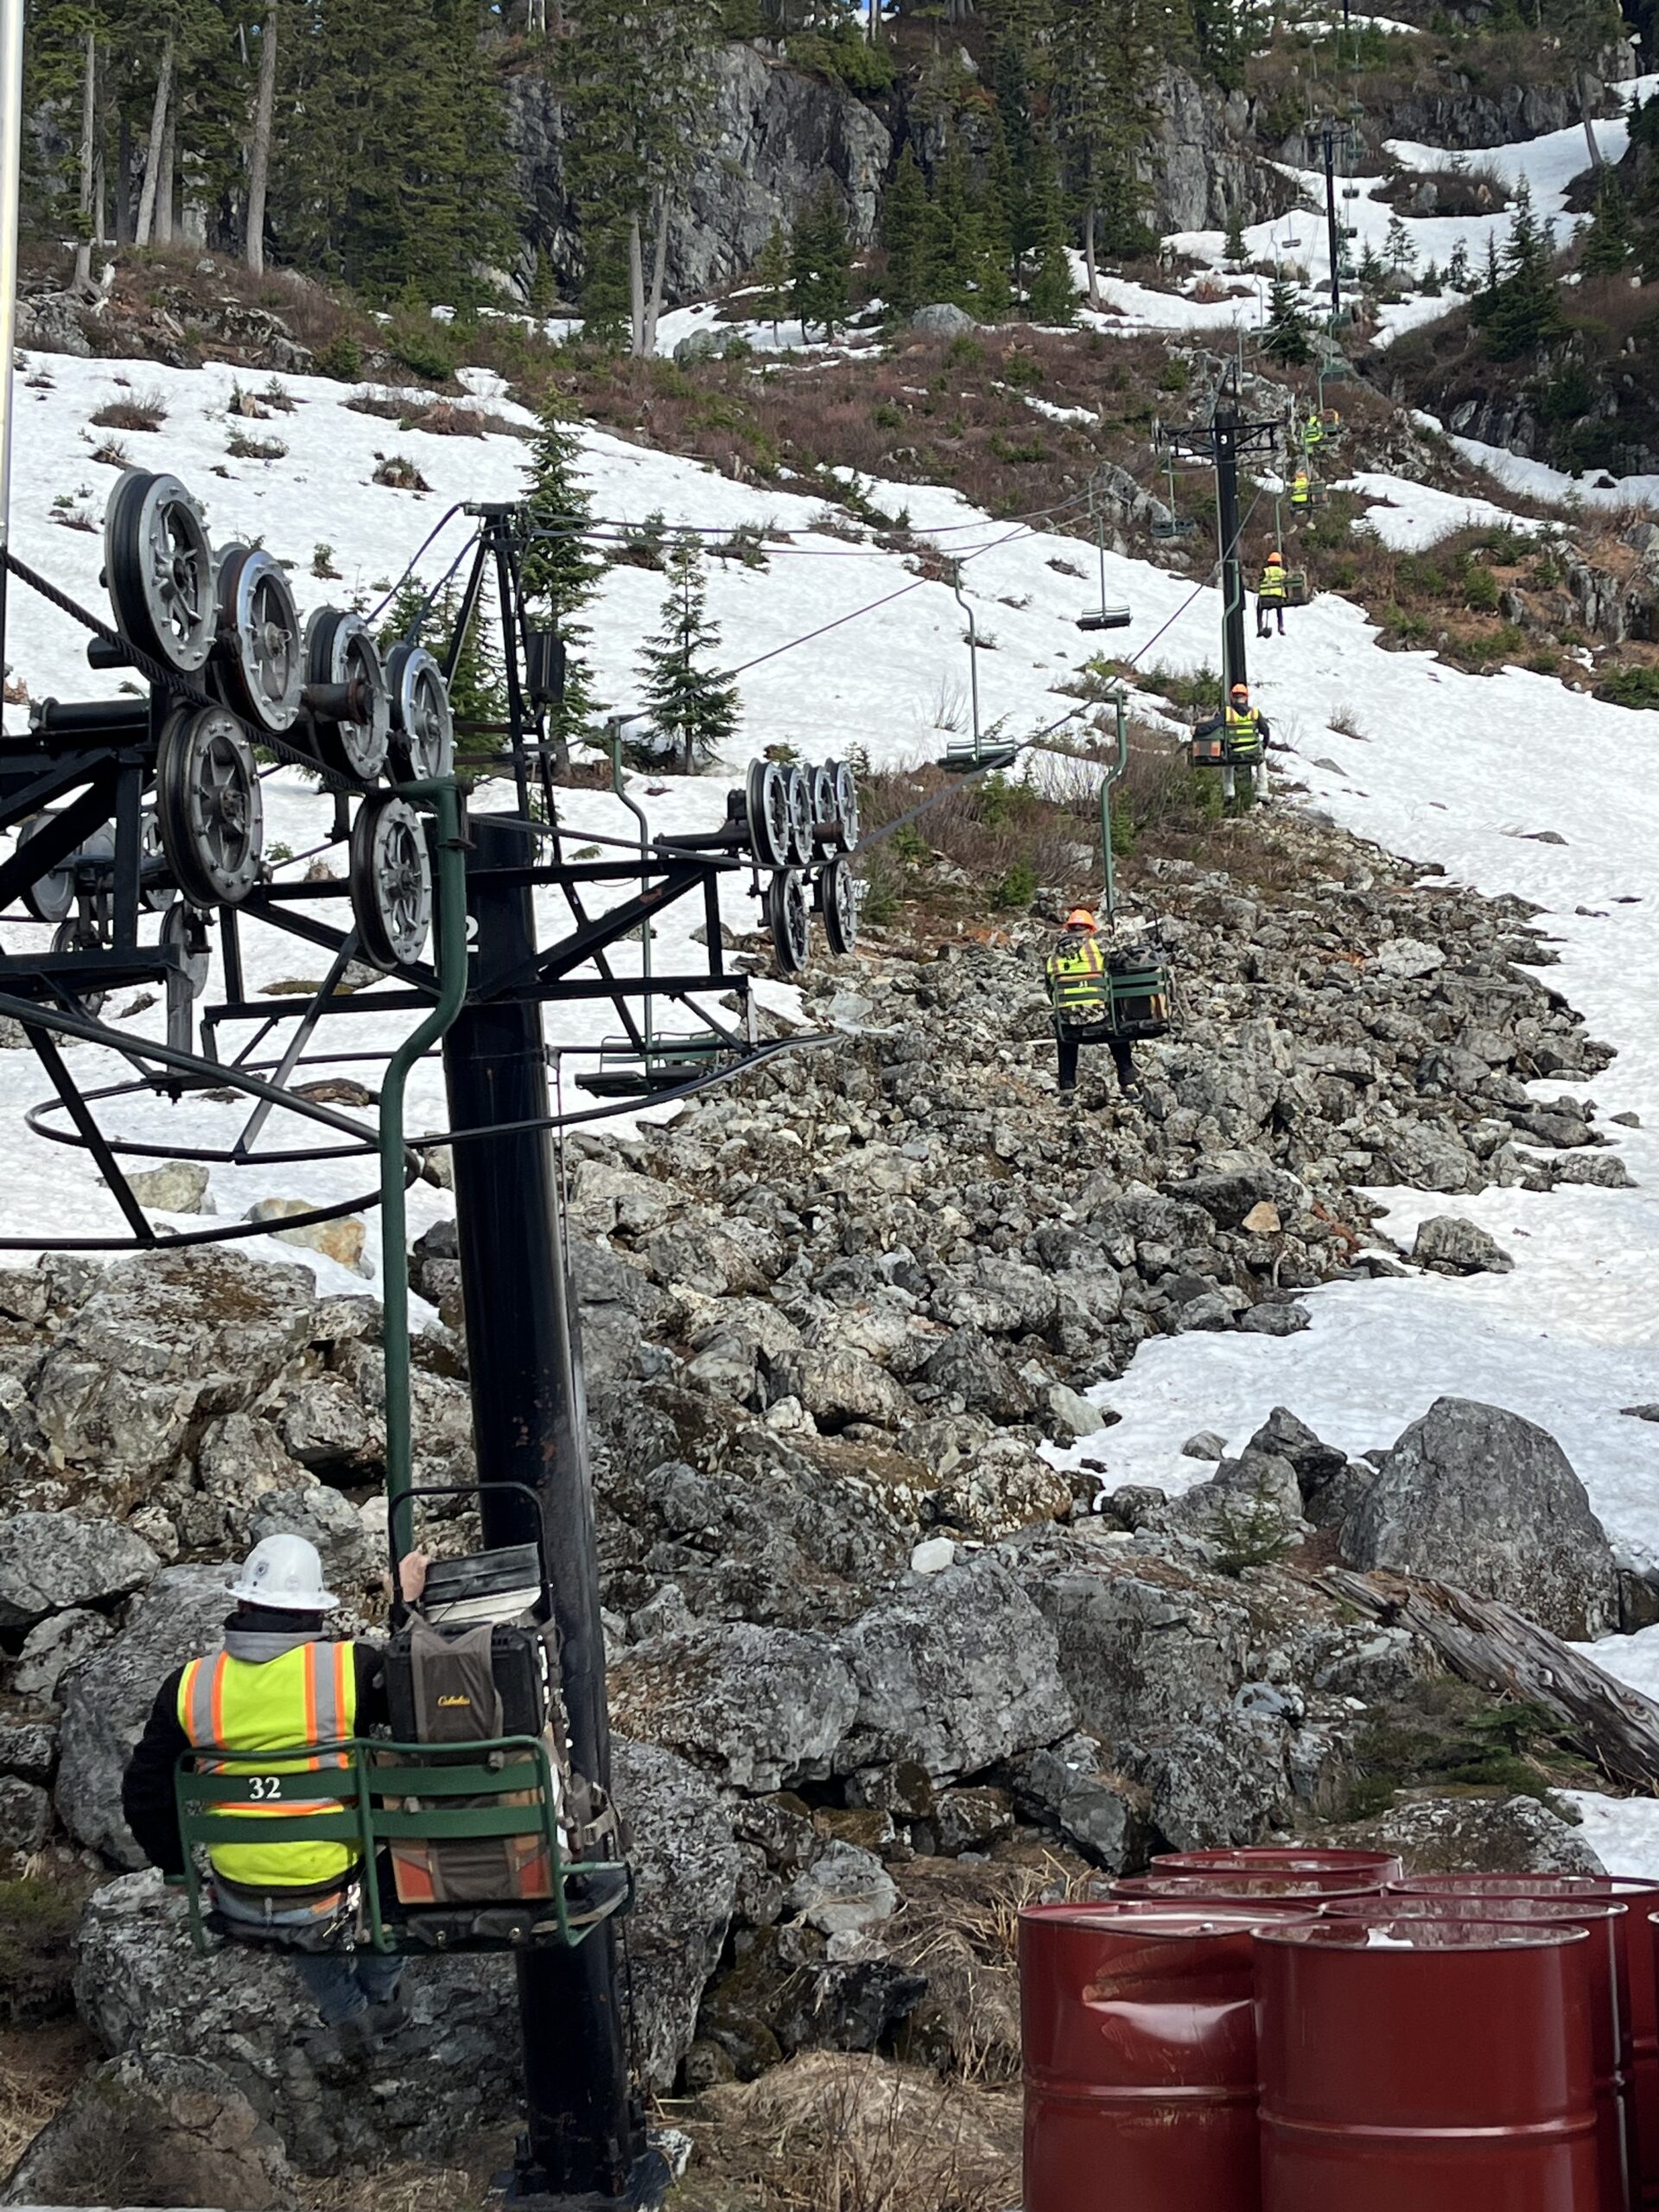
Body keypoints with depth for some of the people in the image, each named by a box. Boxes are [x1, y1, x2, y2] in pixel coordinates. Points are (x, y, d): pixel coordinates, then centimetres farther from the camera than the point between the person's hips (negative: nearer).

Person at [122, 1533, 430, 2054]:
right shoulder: (351, 1669, -18)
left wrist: (178, 1866, 16)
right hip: (334, 1900, -2)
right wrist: (408, 1603, 12)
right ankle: (380, 1999, 45)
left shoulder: (190, 1686, -9)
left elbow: (144, 1795, 0)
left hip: (240, 1904, 2)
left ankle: (344, 2012, 43)